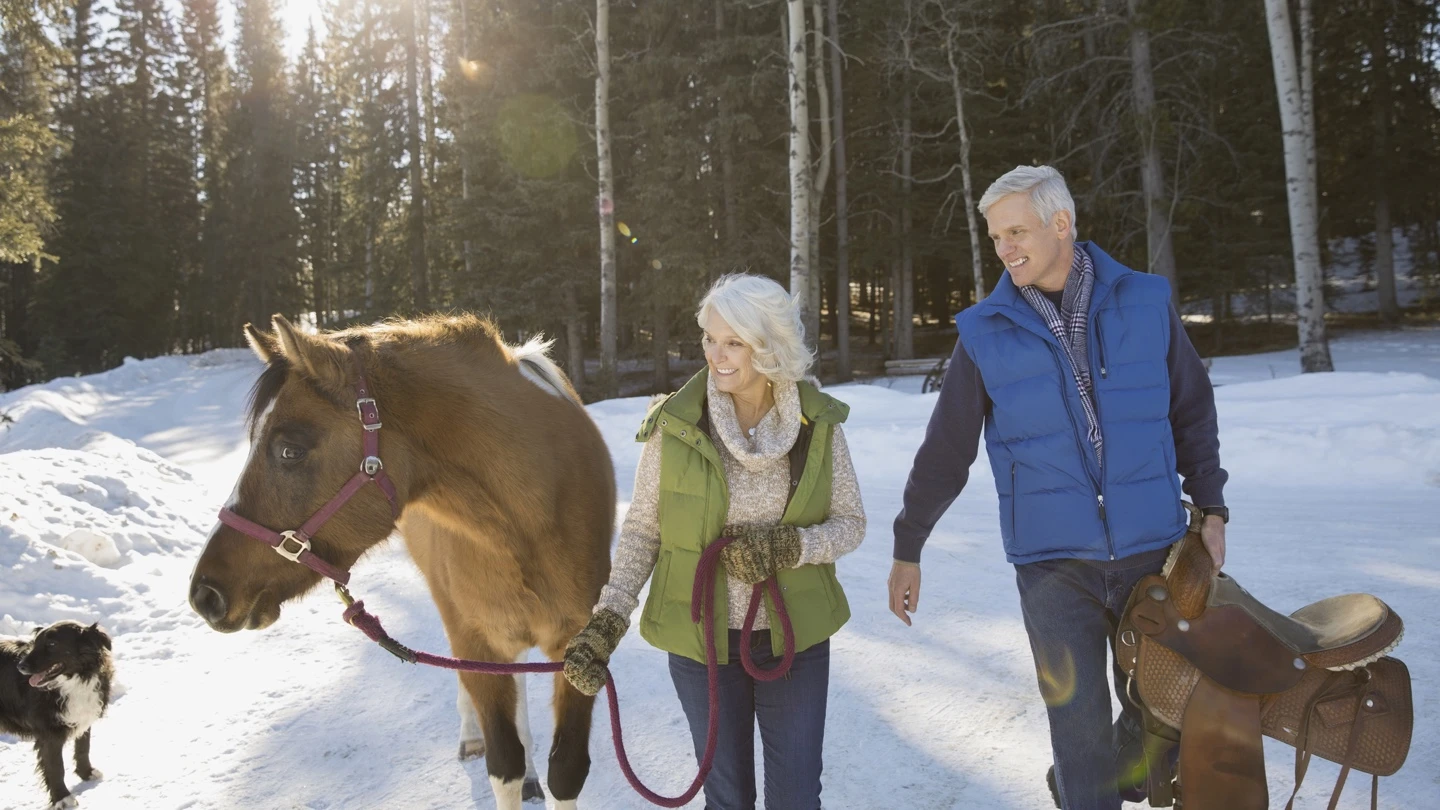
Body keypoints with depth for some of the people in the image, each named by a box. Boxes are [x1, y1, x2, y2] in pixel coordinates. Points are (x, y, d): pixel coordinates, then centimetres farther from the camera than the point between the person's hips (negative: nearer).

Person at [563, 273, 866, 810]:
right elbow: (641, 530, -5)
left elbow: (851, 523, -1)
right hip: (700, 640, 0)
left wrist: (788, 547, -20)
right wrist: (607, 620, -15)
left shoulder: (818, 425, -8)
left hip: (795, 639, 1)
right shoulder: (674, 426, -12)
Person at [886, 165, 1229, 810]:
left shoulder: (1145, 303, -1)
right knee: (1079, 723, -1)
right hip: (1052, 562, -2)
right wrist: (907, 548, 7)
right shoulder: (986, 334, -3)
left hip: (1151, 548, 2)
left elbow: (1192, 412, 9)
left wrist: (1210, 509, 5)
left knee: (1158, 710, 11)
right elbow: (945, 451, 3)